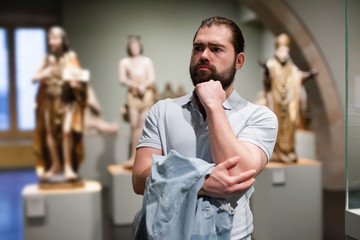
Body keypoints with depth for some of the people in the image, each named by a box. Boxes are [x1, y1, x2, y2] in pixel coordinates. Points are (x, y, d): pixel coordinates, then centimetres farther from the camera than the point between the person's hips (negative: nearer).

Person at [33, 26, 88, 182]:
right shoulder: (47, 59, 10)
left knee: (66, 131, -16)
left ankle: (68, 166, -9)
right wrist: (46, 74, -13)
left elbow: (79, 76, 0)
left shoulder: (70, 56, 2)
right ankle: (55, 165, 15)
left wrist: (75, 81, -22)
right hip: (49, 100, 4)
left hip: (67, 99, -4)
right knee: (50, 132, 3)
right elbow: (35, 77, 6)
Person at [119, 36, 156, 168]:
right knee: (134, 125, -6)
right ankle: (133, 157, -3)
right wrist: (136, 85, -13)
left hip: (146, 95, 1)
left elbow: (152, 78, 4)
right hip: (133, 95, 0)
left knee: (144, 125, -3)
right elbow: (122, 79, -1)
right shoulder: (124, 62, 8)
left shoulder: (147, 61, 10)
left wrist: (144, 85, -15)